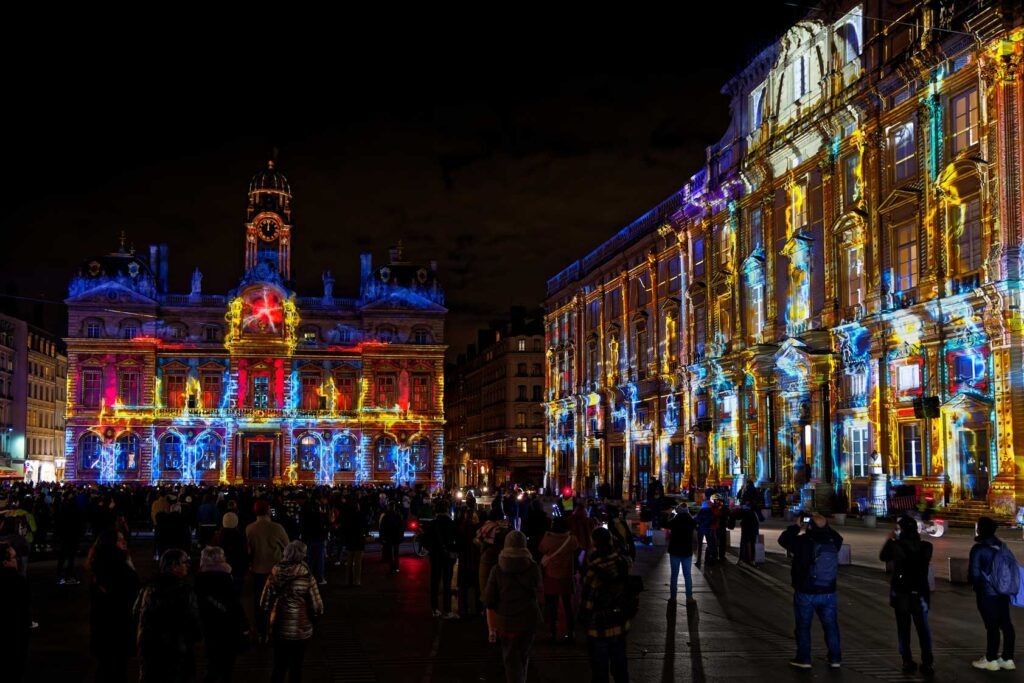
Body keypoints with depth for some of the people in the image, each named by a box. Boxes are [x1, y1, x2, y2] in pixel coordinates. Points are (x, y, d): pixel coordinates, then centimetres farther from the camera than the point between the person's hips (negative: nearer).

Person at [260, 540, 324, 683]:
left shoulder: (275, 575, -8)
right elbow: (317, 609, -16)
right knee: (295, 668, 14)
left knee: (279, 666, 17)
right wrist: (313, 617, 6)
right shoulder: (307, 578, -17)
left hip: (279, 629, 3)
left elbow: (265, 604, -3)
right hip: (300, 631, -2)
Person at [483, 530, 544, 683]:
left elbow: (489, 601, -4)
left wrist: (491, 628, 3)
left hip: (506, 622, -1)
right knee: (523, 657, 21)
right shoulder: (533, 567, -6)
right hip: (529, 619, 1)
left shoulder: (497, 570, -5)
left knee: (511, 661, 8)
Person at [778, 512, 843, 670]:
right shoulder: (833, 542, -8)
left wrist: (798, 527, 2)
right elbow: (838, 537, 17)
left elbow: (783, 539, -3)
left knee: (803, 626, 10)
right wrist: (824, 525, 9)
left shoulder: (802, 542, -18)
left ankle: (804, 658, 14)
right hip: (828, 593, 3)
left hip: (805, 593, -3)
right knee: (831, 625, 14)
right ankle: (835, 658, 17)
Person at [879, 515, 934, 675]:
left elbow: (883, 557, 6)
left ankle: (908, 662, 10)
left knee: (903, 630, 9)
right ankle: (927, 664, 6)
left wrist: (890, 539, 17)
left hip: (901, 594, -1)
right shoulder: (925, 547, -7)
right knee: (923, 630, 9)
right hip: (919, 594, 2)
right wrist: (917, 538, 19)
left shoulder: (896, 546, -13)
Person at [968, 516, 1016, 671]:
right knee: (1006, 624, 9)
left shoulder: (978, 549, -14)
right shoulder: (1001, 546, 6)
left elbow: (974, 573, -14)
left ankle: (991, 660, 7)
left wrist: (972, 581, 7)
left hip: (987, 593, -7)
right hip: (1003, 591, 7)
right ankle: (1007, 659, 16)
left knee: (992, 626, -1)